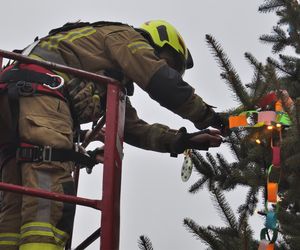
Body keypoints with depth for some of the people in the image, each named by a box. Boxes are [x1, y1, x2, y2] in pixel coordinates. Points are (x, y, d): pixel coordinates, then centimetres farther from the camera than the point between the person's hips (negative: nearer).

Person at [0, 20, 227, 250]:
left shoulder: (112, 83, 39)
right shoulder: (125, 36, 14)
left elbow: (134, 128, 33)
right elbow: (162, 81, 0)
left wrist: (182, 140, 24)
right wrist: (206, 115, 11)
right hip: (39, 88, -9)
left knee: (19, 205, 1)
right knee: (50, 196, -23)